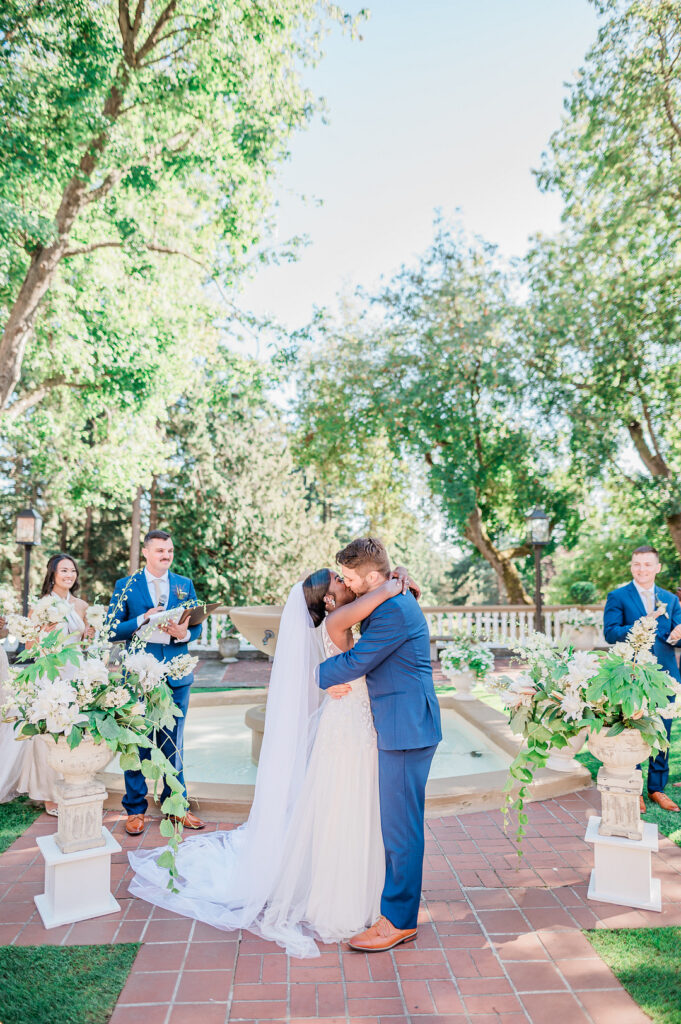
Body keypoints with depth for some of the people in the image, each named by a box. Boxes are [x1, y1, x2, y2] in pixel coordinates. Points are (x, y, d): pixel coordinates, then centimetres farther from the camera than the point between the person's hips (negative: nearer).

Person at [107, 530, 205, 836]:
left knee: (174, 745, 12)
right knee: (137, 744, 8)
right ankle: (135, 809, 24)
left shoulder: (185, 585, 6)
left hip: (177, 676, 2)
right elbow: (111, 630, -4)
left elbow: (197, 626, 5)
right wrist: (143, 619, -18)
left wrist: (183, 633, -17)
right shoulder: (126, 586, 0)